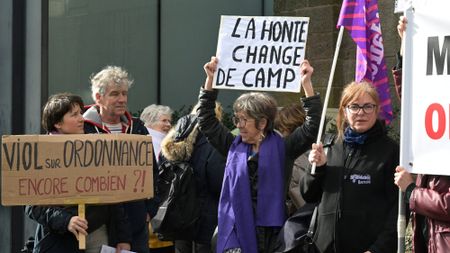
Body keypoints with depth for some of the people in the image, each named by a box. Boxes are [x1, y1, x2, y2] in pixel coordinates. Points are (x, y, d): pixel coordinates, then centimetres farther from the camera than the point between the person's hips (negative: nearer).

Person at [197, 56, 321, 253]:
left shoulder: (282, 148, 2)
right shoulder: (234, 147, 11)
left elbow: (312, 127, -6)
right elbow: (206, 119, 15)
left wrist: (306, 84, -11)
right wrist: (210, 79, 12)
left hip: (272, 234, -2)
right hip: (238, 234, 2)